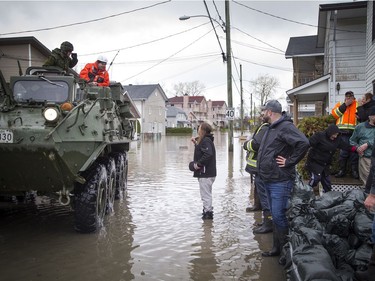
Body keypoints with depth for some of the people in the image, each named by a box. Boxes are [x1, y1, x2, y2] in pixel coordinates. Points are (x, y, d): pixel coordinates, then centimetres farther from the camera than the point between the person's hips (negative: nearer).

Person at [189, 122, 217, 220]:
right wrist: (196, 143, 14)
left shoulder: (205, 141, -17)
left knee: (205, 194, -2)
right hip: (208, 172, 11)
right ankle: (208, 210, 31)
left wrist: (198, 164, -24)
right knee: (206, 193, 20)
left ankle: (208, 212, 6)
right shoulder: (207, 140, 15)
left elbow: (208, 154, -29)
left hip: (205, 173, -11)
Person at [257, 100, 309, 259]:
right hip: (269, 180, 10)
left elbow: (303, 143, -30)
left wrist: (289, 161, -21)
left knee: (279, 216, -5)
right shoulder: (271, 128, 14)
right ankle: (277, 248, 28)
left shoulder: (286, 127, -16)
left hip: (280, 181, -10)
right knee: (275, 215, 17)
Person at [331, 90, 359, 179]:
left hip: (354, 132, 0)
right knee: (343, 152, 1)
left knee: (354, 152, 1)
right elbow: (334, 114, -1)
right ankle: (342, 170, 8)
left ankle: (355, 171, 8)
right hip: (343, 132, 0)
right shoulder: (340, 104, 16)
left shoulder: (358, 104, 13)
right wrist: (345, 105, -4)